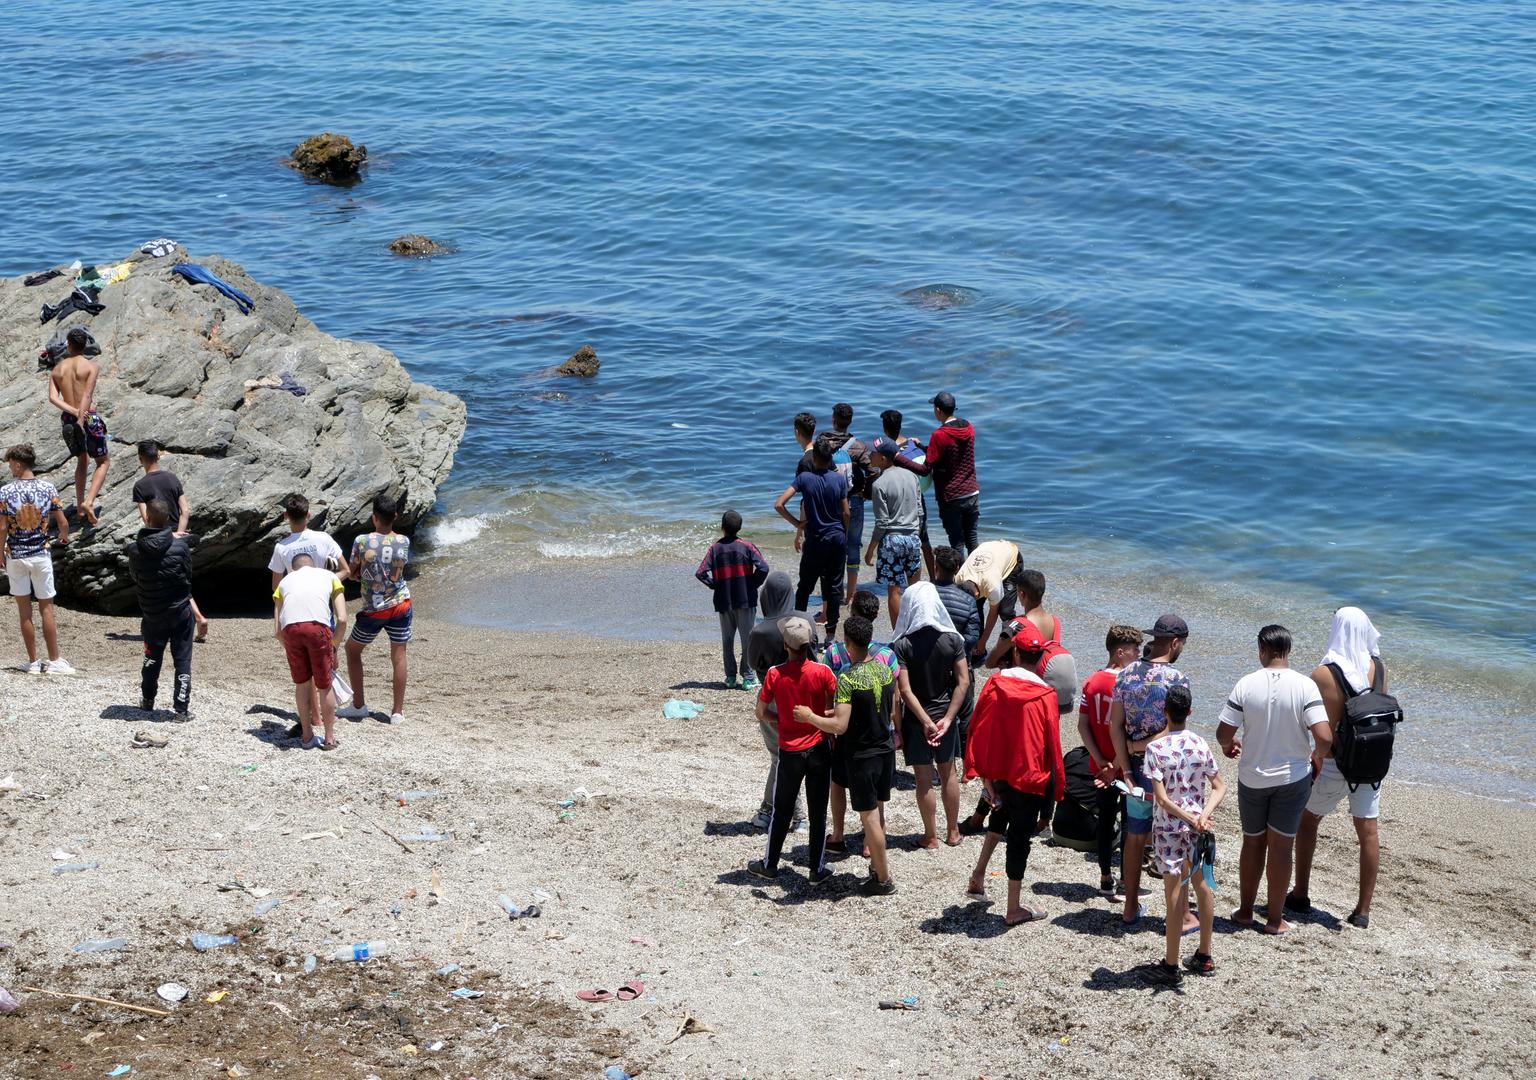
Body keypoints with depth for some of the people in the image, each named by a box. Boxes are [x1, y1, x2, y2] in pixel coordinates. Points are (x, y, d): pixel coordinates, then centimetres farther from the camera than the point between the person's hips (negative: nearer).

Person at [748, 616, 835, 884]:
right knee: (818, 813, 9)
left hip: (790, 753, 0)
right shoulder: (823, 672, -12)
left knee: (781, 811, 15)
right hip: (819, 751, 0)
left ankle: (769, 865, 26)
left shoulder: (775, 674, -10)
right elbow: (834, 711, -9)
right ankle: (818, 869, 15)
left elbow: (760, 713, -4)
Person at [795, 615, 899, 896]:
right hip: (885, 749, 7)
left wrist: (809, 716, -12)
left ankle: (883, 879, 9)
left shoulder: (847, 678, -23)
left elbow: (839, 726, -27)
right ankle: (877, 865, 30)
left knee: (869, 816, 3)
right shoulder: (884, 668, 0)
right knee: (877, 812, 19)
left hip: (861, 755, -7)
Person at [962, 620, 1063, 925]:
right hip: (1031, 775, -3)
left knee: (1002, 812, 32)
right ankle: (1014, 909, 13)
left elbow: (977, 731, -5)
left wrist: (984, 775, 3)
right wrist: (1057, 785, 3)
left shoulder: (994, 685, -9)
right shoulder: (1045, 695, -15)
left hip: (997, 772, 3)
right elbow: (1052, 744, -9)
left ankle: (979, 874, 25)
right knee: (1020, 836, 6)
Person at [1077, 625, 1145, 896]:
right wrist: (1117, 766, -15)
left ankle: (1105, 878, 24)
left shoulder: (1091, 682, 2)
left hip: (1102, 768, 6)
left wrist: (1101, 761, -3)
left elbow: (1083, 726, 0)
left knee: (1106, 819, 16)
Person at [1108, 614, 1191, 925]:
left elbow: (1116, 726, -1)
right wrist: (1139, 746, -9)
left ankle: (1131, 908, 27)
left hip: (1136, 768, 5)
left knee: (1135, 837, 17)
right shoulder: (1176, 679, -16)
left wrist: (1127, 770, -3)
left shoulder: (1126, 674, 1)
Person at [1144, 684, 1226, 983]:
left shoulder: (1155, 748, -14)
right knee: (1202, 886, 16)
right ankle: (1204, 956, 27)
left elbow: (1161, 797, -17)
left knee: (1174, 893, -1)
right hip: (1198, 827, 4)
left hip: (1169, 827, -4)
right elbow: (1220, 786, -2)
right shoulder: (1201, 744, -1)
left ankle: (1171, 965, 4)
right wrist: (1203, 815, -12)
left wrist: (1189, 818, -12)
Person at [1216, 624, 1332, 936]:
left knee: (1253, 842, 18)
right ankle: (1274, 919, 14)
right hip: (1292, 778, -1)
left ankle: (1245, 911, 27)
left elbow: (1223, 733, -10)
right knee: (1281, 846, 8)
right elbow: (1324, 737, -21)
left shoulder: (1246, 685, -12)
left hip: (1252, 778, 1)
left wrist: (1228, 745, 14)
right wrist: (1317, 758, 1)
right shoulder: (1304, 686, -14)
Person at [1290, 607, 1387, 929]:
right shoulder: (1379, 668, -2)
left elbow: (1327, 730, -19)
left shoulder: (1324, 674, -19)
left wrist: (1315, 766, -10)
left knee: (1307, 820, 16)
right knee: (1368, 831, 7)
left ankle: (1300, 896, 24)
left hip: (1336, 763, -4)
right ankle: (1363, 910, 11)